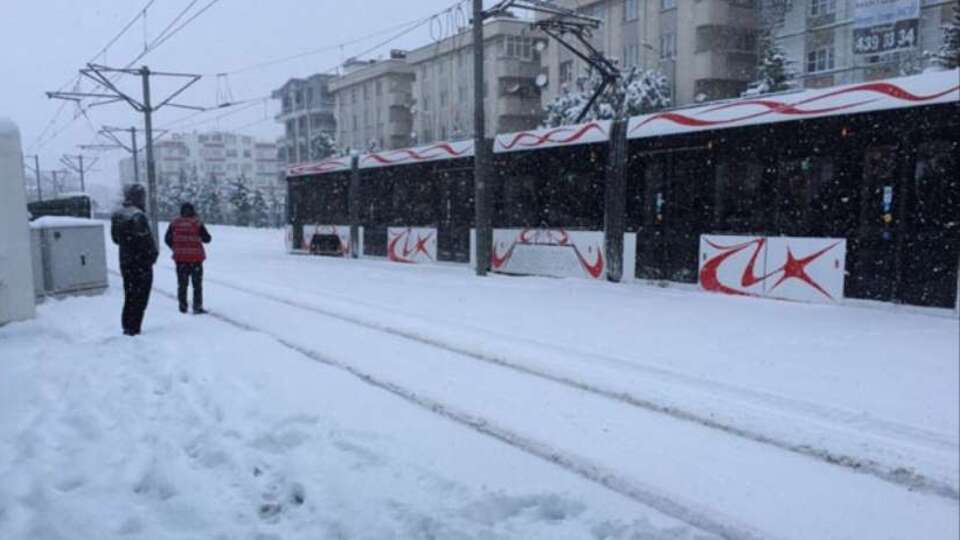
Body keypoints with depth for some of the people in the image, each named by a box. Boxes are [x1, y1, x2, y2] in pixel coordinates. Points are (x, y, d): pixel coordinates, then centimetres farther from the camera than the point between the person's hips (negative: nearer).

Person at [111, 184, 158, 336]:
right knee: (140, 297, -1)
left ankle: (127, 326, 26)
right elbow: (147, 240, -20)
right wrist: (153, 254, -5)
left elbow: (116, 239, 16)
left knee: (129, 296, 18)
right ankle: (133, 329, -1)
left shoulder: (117, 216, 8)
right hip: (141, 263, -8)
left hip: (125, 262, 8)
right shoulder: (138, 216, -20)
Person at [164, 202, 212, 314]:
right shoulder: (197, 223, -9)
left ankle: (183, 307, 14)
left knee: (182, 283, 12)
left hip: (180, 257, 3)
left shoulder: (174, 223, 0)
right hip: (195, 257, -3)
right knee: (197, 284, 5)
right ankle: (197, 307, 1)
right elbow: (207, 238, -3)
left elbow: (167, 239, 5)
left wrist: (175, 248, 18)